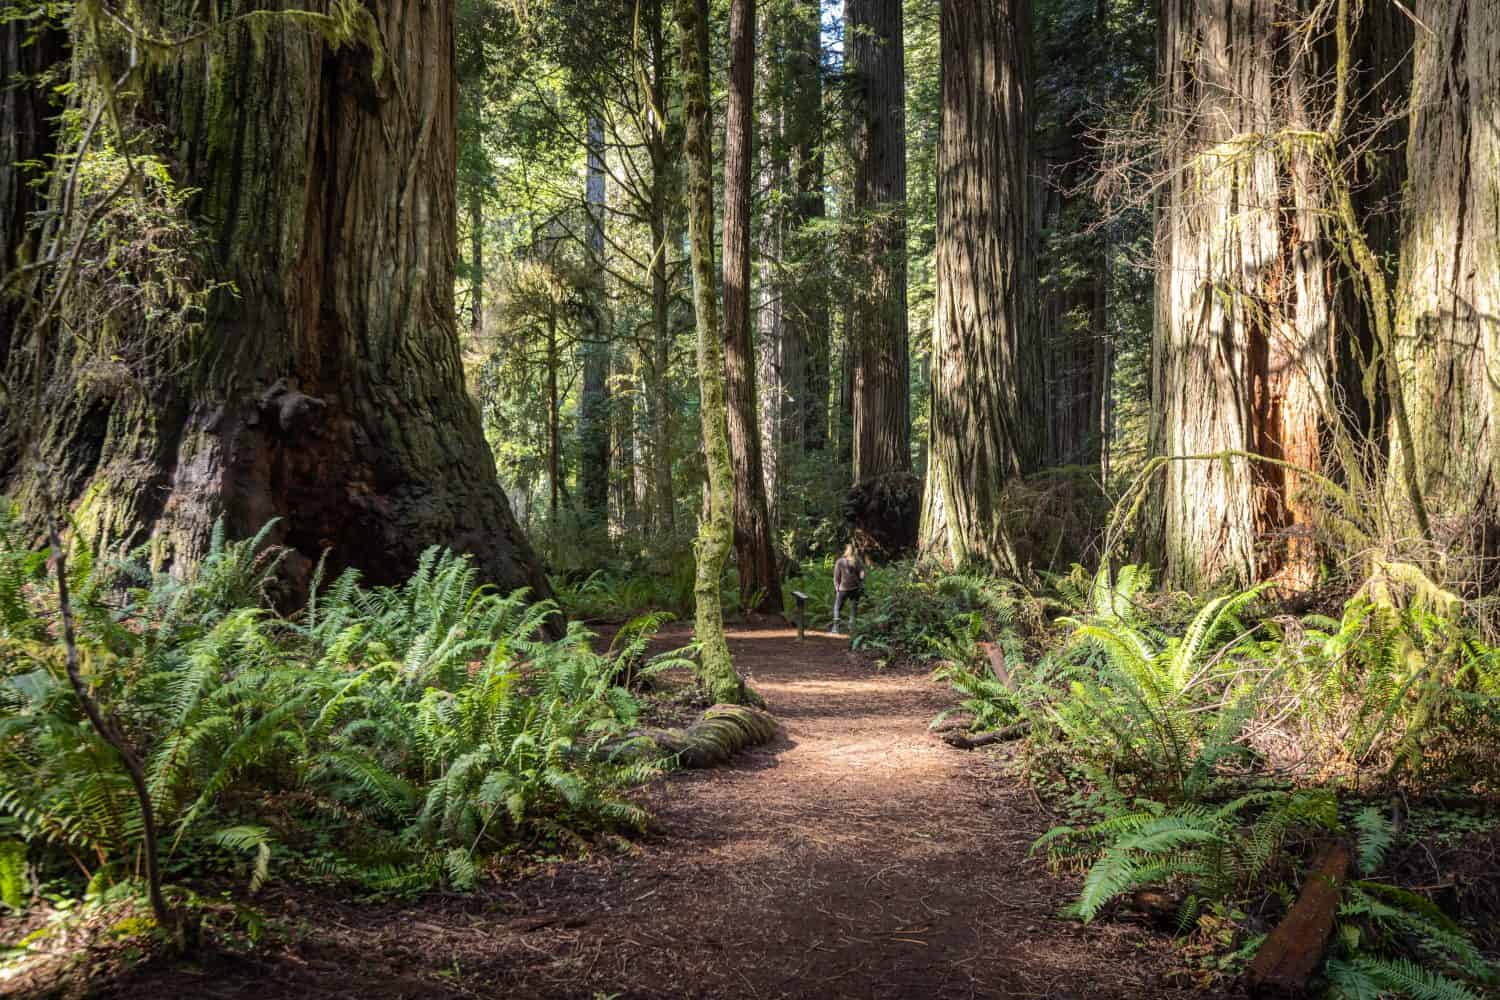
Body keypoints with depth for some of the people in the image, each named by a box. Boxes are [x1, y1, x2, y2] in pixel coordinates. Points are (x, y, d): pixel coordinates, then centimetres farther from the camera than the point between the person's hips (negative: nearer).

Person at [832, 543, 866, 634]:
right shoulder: (859, 561, -4)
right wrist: (862, 587, 5)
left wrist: (836, 588, 6)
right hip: (855, 589, 1)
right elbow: (862, 575, -4)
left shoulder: (840, 561, -6)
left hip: (842, 589, -1)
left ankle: (836, 627, -1)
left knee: (837, 607, 11)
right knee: (853, 609, 12)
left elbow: (836, 577, -3)